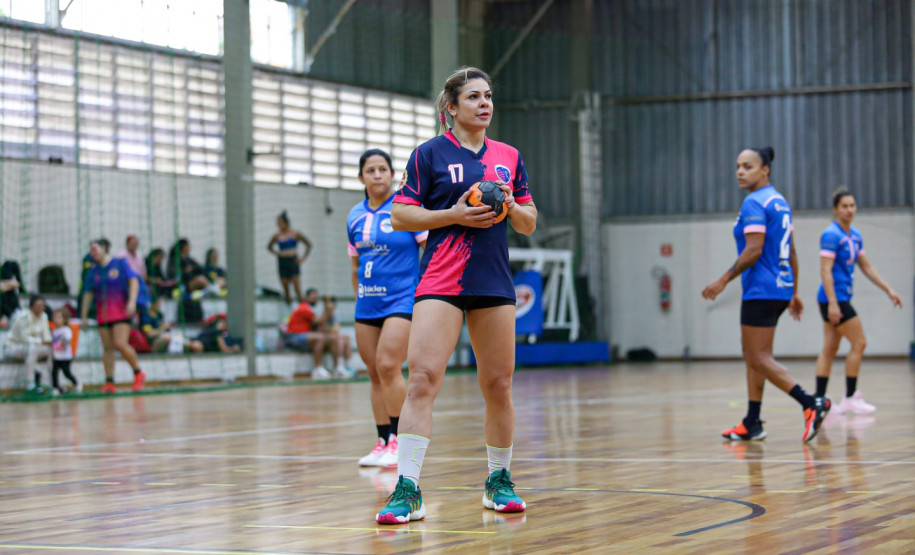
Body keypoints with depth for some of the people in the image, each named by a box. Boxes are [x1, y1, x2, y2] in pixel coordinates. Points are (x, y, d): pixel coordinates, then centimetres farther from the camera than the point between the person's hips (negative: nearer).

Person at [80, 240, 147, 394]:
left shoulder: (120, 263, 1)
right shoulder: (92, 271, 11)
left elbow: (134, 281, -5)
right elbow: (88, 294, 14)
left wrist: (132, 302, -18)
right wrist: (84, 316, 10)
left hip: (121, 311, -4)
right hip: (103, 315, 4)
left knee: (120, 344, -17)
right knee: (107, 347, 0)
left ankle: (138, 373, 1)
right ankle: (109, 382, 2)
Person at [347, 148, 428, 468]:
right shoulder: (355, 216, 10)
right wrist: (358, 298, 16)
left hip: (402, 300, -5)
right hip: (367, 303, 5)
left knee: (388, 366, -17)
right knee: (375, 374, 5)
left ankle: (398, 441, -10)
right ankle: (382, 444, 10)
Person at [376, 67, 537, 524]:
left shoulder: (509, 157, 14)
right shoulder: (430, 153, 1)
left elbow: (529, 224, 17)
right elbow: (399, 216, -2)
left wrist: (512, 207, -5)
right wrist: (454, 214, -13)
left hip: (494, 284, 4)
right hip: (441, 283, -4)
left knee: (498, 386, 7)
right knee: (421, 379, -15)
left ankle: (499, 481, 24)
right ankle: (407, 490, -15)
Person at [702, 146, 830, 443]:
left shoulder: (754, 203, -13)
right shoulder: (780, 202, 15)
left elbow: (753, 250, -21)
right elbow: (791, 252, 18)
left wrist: (723, 281, -17)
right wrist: (794, 292, 23)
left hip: (761, 290, -10)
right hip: (781, 287, 10)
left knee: (759, 358, -8)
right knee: (752, 353, 14)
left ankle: (811, 404, -17)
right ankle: (752, 424, 16)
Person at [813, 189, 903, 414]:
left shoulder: (855, 235, 12)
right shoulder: (831, 235, -14)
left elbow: (866, 267, 19)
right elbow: (825, 271, -19)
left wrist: (888, 290, 16)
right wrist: (833, 303, -25)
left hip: (841, 299, 8)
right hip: (834, 298, -8)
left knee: (830, 349, 6)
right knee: (859, 343, -6)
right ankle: (850, 398, 0)